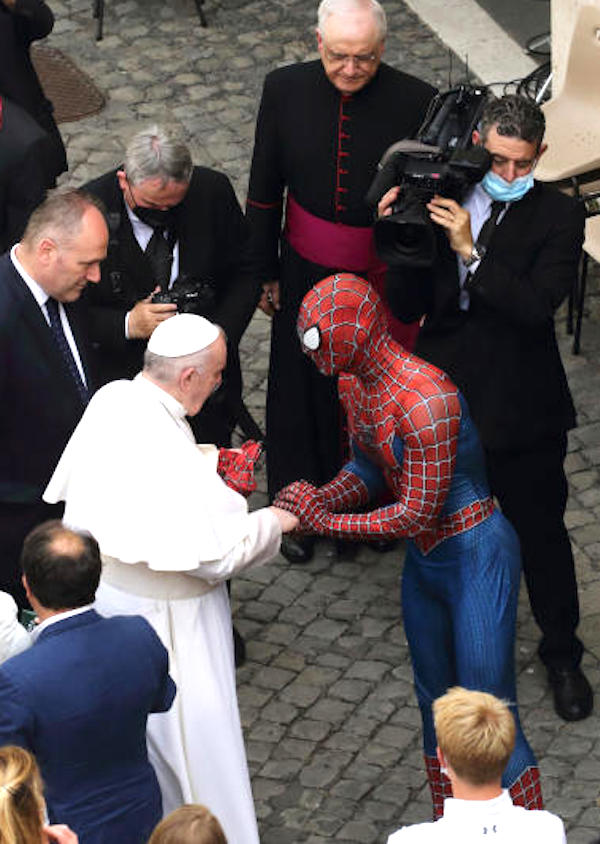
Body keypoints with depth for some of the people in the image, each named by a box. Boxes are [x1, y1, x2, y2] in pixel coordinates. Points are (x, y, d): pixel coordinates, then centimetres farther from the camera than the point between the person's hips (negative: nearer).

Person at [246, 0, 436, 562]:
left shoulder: (415, 103, -17)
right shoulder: (286, 90, -11)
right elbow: (264, 190, 0)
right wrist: (264, 273, 4)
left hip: (383, 281, -1)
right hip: (306, 273, 2)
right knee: (301, 390, 15)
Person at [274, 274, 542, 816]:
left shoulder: (425, 399, -30)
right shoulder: (354, 382, -2)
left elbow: (417, 514, -26)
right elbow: (365, 473, 8)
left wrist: (324, 521, -21)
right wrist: (316, 501, -12)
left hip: (475, 561, -9)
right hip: (424, 562, 9)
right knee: (436, 704, 21)